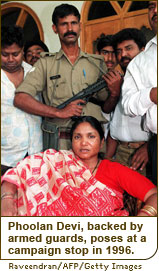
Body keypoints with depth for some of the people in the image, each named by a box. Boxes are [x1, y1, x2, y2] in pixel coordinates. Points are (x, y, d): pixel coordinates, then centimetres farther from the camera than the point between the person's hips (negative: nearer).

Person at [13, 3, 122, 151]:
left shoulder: (97, 63, 13)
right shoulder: (45, 63, 8)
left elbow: (107, 108, 15)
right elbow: (20, 99, -5)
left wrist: (114, 93, -7)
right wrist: (59, 112, -12)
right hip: (59, 143, -1)